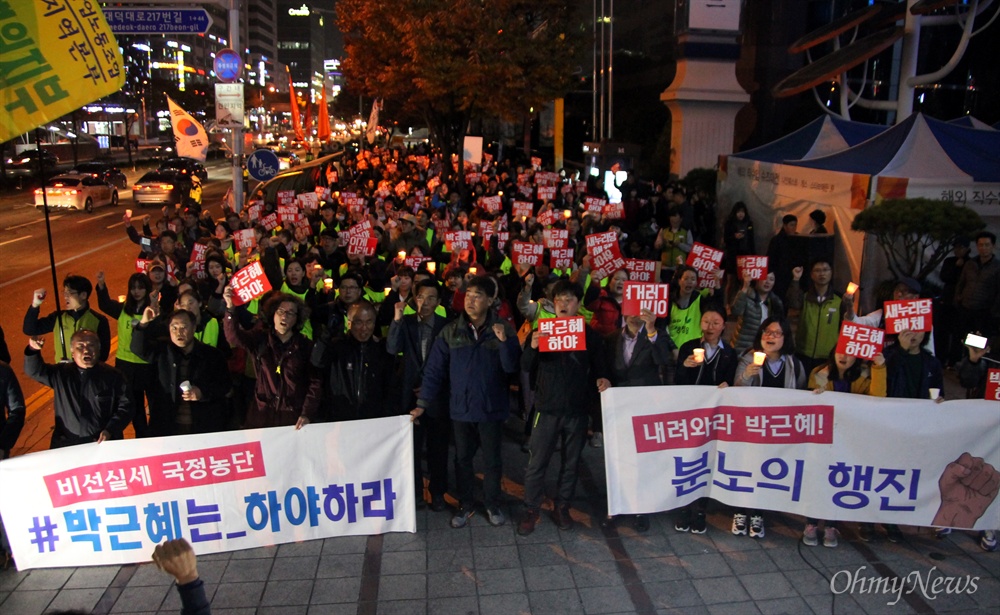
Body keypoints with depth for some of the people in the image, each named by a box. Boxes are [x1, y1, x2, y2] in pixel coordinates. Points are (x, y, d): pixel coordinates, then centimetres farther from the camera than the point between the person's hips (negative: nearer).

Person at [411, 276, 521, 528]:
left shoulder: (503, 329, -6)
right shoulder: (451, 332, -4)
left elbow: (512, 367, -10)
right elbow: (434, 370, -2)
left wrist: (504, 341, -25)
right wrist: (422, 403, -5)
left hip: (492, 408, -1)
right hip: (461, 407, 1)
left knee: (492, 459, 12)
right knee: (462, 459, 14)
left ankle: (492, 504, 31)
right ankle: (465, 504, 32)